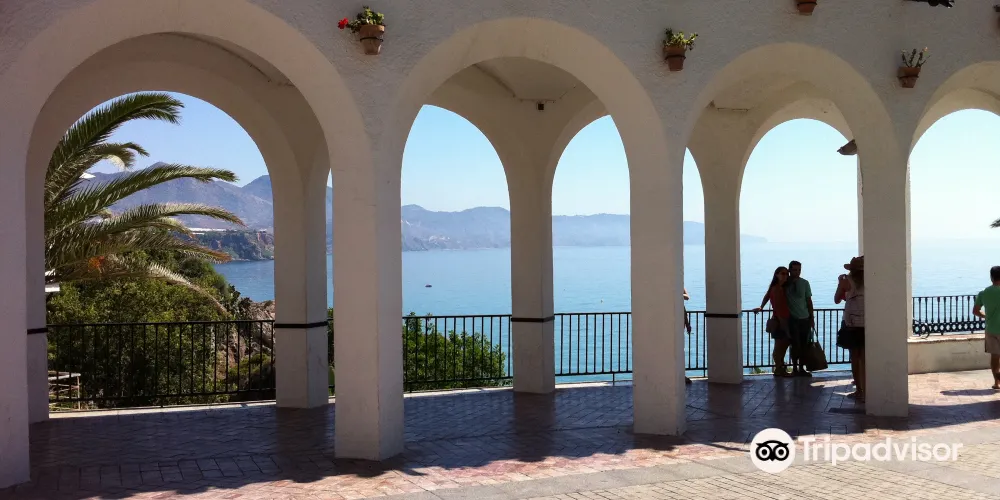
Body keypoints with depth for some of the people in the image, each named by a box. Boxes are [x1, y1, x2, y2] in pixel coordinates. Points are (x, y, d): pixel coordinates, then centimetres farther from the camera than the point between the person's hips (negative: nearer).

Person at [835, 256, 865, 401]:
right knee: (864, 359, 2)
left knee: (855, 358, 6)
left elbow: (837, 300, 6)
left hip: (851, 325, -2)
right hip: (867, 324, 2)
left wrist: (840, 283, 18)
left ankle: (859, 390, 10)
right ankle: (865, 391, -1)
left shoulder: (846, 281, -4)